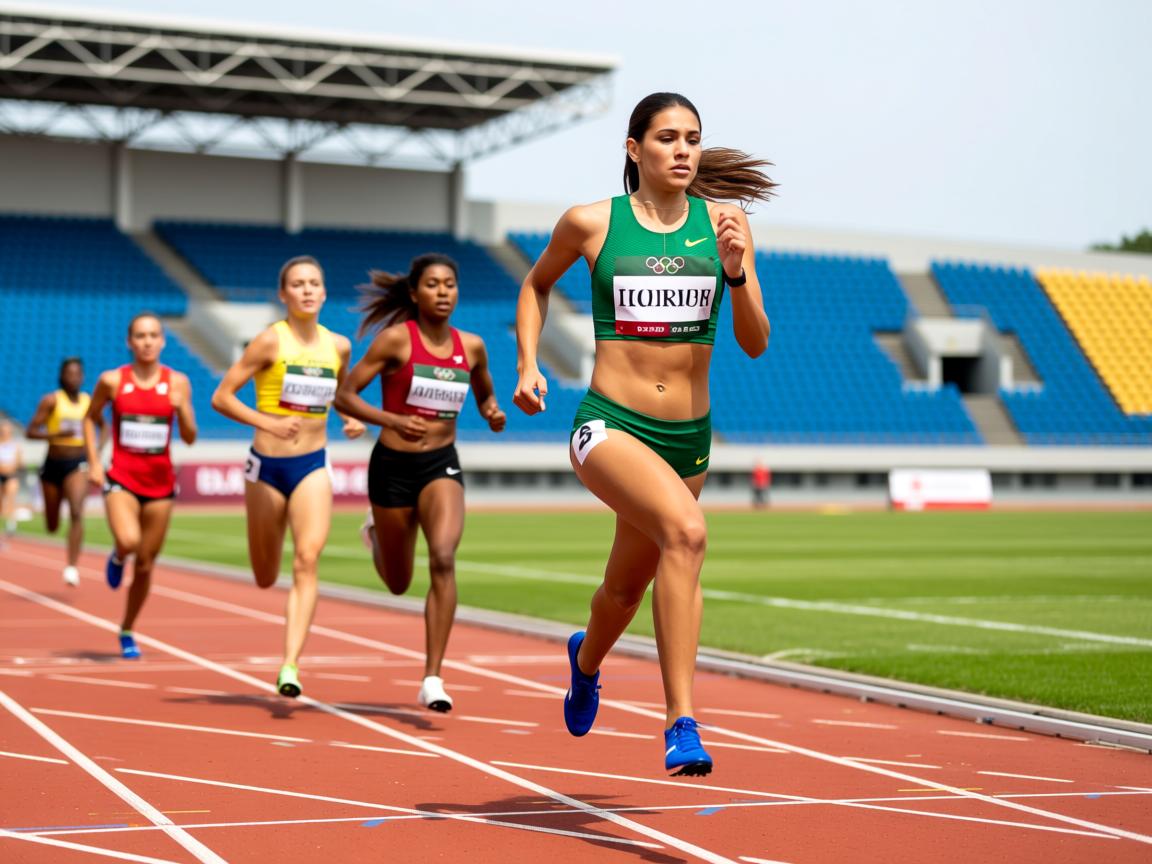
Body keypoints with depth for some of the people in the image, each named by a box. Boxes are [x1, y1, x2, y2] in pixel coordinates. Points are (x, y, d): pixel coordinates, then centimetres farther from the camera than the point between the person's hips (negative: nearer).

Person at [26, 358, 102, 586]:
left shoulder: (90, 402, 2)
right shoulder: (51, 400, -6)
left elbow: (103, 426, 22)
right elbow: (30, 432, -9)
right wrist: (57, 434, -24)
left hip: (78, 465, 0)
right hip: (53, 464, 0)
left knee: (76, 513, -24)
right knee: (52, 527, 12)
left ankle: (71, 568, -25)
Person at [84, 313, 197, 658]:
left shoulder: (177, 382, 0)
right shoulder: (112, 380, -2)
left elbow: (190, 438, 1)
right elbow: (90, 419, 13)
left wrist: (181, 409, -18)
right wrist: (93, 462, 2)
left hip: (160, 481, 2)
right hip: (121, 478, -2)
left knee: (145, 564, 7)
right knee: (128, 540, -30)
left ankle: (126, 632, 27)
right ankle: (117, 558, 9)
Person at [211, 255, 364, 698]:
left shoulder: (339, 346, 3)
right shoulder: (271, 341, -9)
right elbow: (221, 397, -11)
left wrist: (353, 420, 4)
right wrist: (268, 422, -24)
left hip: (313, 466, 2)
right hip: (267, 465, -2)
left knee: (308, 560, -19)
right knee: (265, 579, 10)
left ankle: (290, 665, -22)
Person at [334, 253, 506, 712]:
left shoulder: (472, 346, 2)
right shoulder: (396, 338, -9)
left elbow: (485, 395, 21)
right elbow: (344, 395, -8)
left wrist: (492, 413, -2)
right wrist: (393, 420, -22)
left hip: (442, 464, 2)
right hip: (393, 465, -2)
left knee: (444, 559, -24)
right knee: (399, 584, 14)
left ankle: (433, 678, -18)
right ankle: (376, 532, 52)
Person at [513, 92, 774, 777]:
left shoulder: (723, 223, 1)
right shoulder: (591, 224, -3)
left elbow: (756, 344, 0)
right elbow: (537, 285, 17)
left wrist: (736, 273, -16)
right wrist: (528, 364, 5)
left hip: (689, 435, 4)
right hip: (609, 425, -4)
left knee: (628, 586, 18)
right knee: (686, 531, -31)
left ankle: (587, 657, 54)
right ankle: (682, 723, -27)